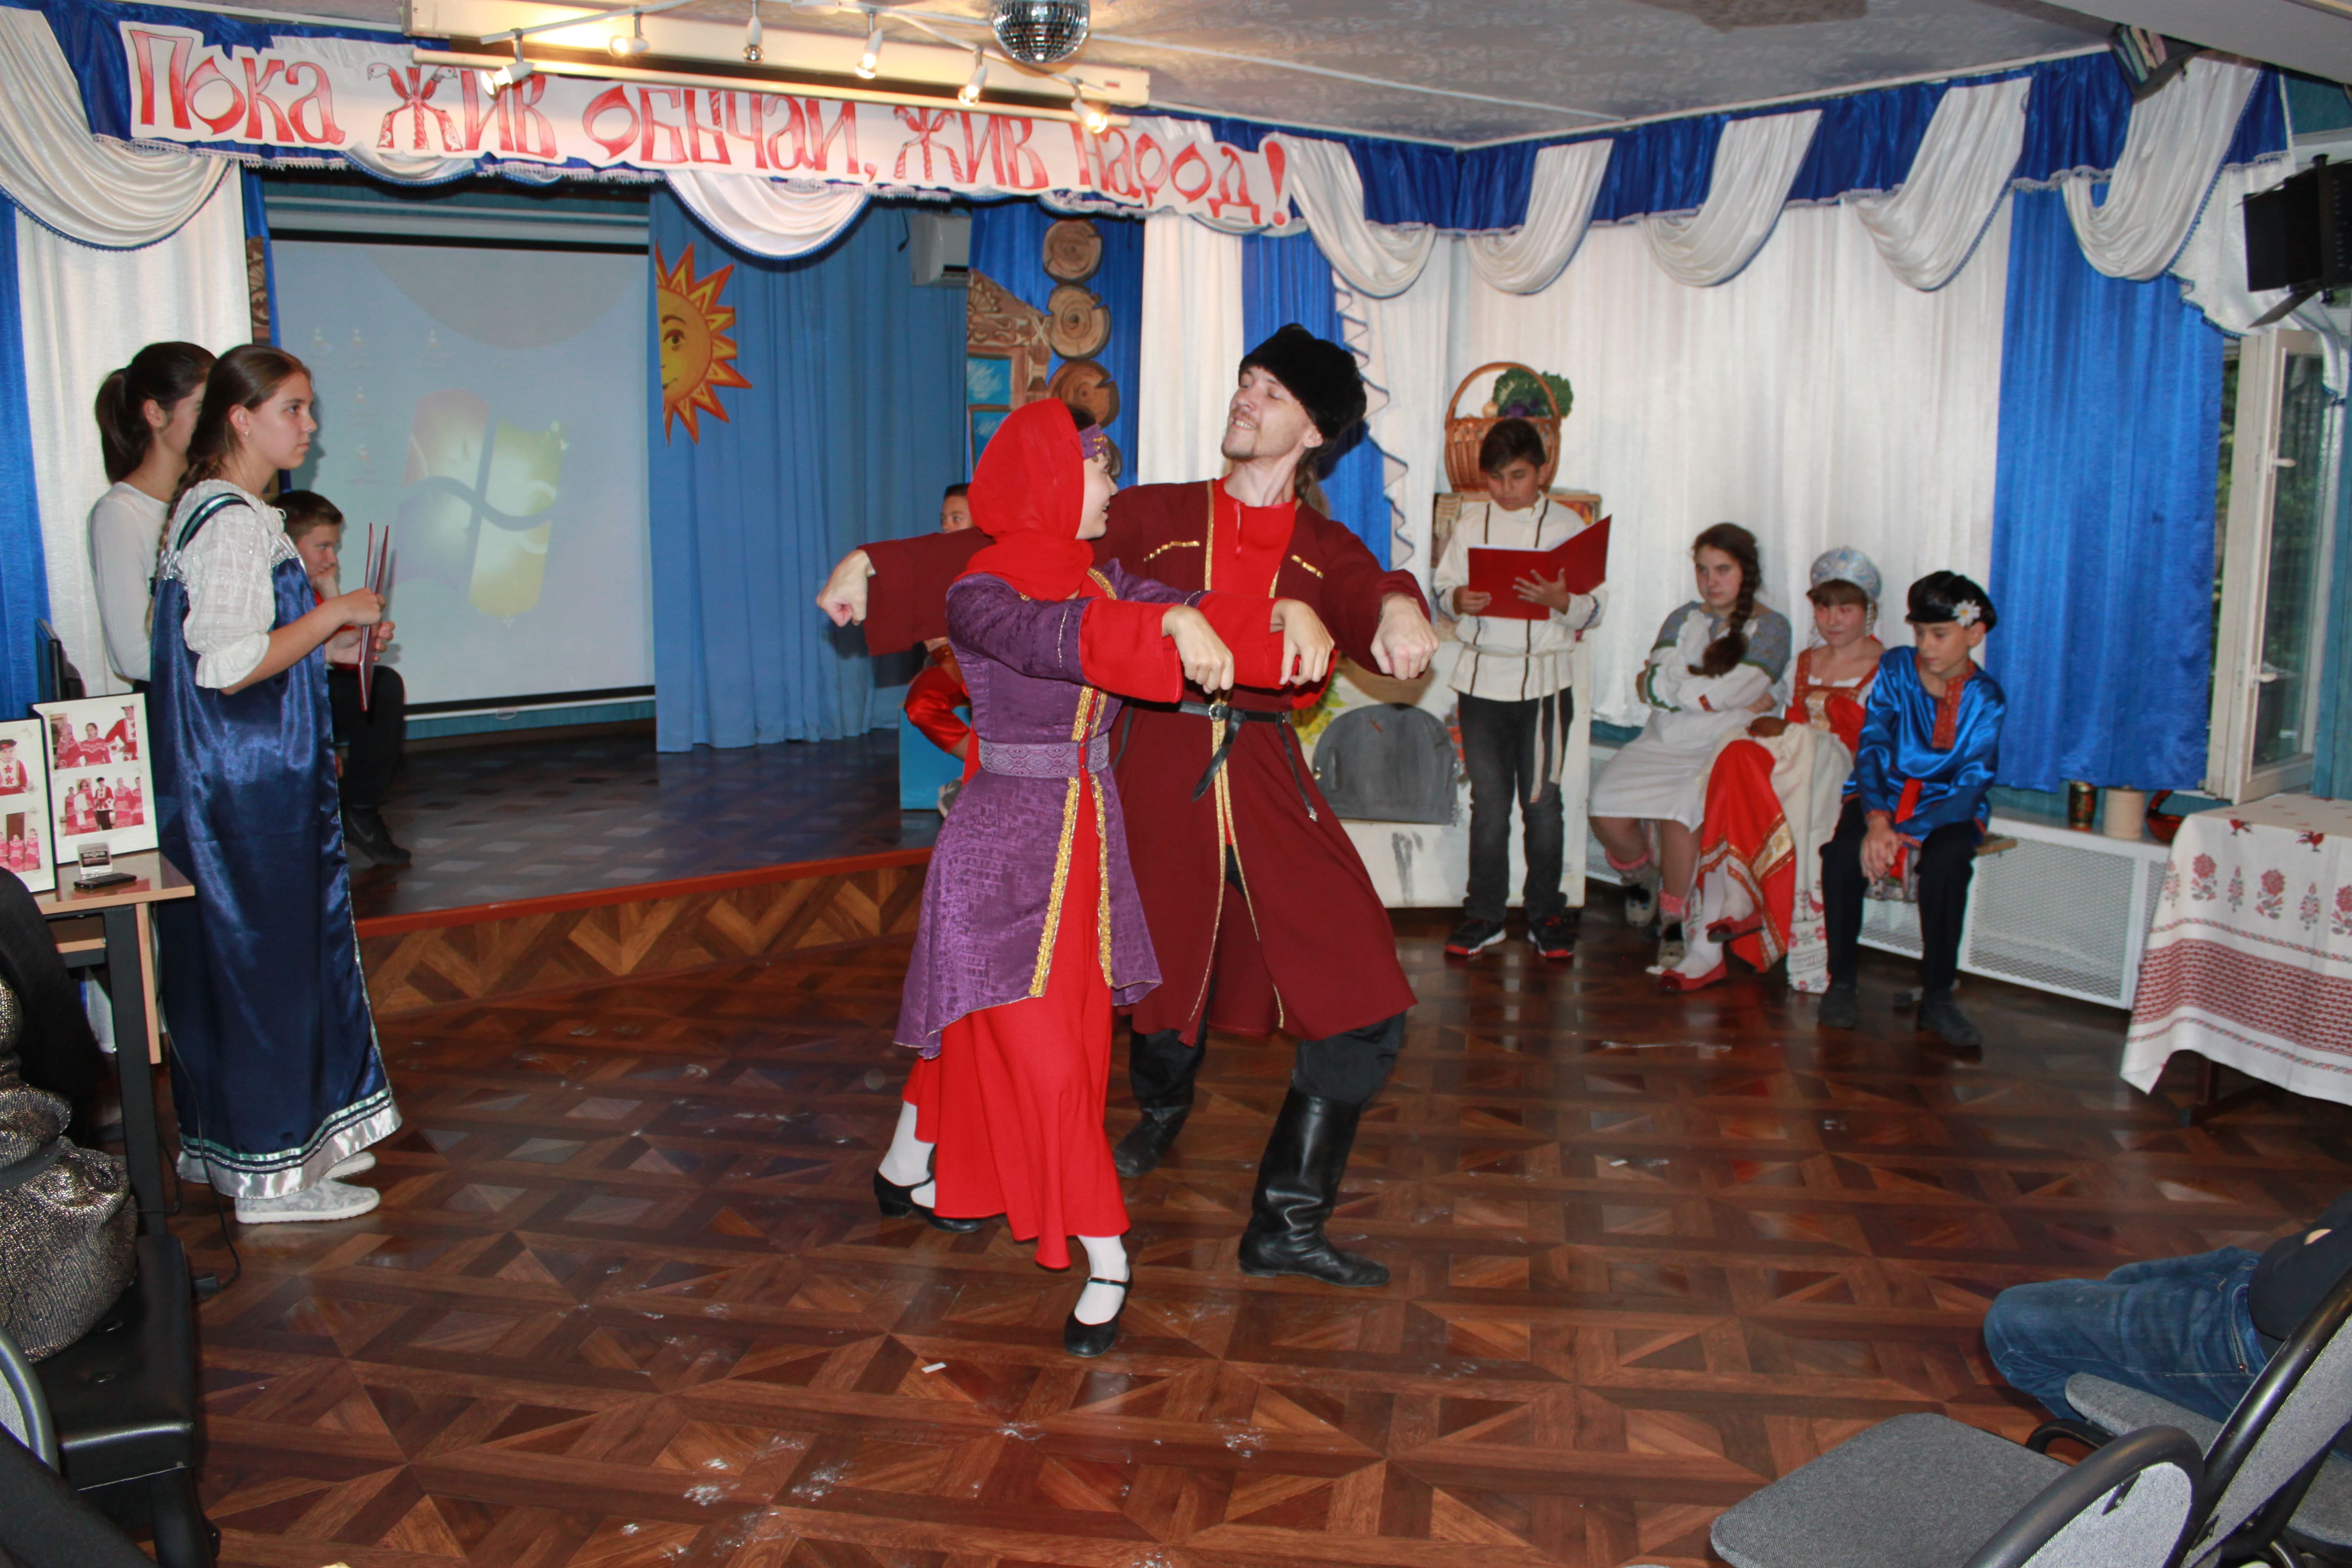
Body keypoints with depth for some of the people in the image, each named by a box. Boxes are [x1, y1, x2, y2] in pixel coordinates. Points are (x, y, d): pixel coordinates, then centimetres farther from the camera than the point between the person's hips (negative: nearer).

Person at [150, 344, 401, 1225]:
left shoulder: (221, 511, 15)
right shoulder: (233, 522, -17)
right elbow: (231, 667, -24)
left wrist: (337, 640, 14)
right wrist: (332, 614, -16)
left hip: (256, 774, 10)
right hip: (248, 781, -10)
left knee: (287, 949, 15)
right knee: (264, 959, -3)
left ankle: (290, 1140, 26)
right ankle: (272, 1176, 7)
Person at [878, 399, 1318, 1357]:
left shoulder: (1100, 577, 8)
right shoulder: (980, 595, -13)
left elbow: (1191, 613, -4)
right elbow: (1048, 640, -33)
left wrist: (1284, 614, -23)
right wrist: (1175, 624, -48)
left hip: (1089, 838, 7)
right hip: (1004, 847, -7)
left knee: (987, 1025, 17)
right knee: (1041, 1052, -5)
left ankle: (908, 1174, 39)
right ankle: (1104, 1261, 4)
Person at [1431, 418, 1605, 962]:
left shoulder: (1566, 525, 0)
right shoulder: (1470, 523, 7)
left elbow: (1594, 607, -3)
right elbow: (1444, 583, 7)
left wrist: (1560, 600, -23)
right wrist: (1459, 600, -15)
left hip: (1545, 678, -1)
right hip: (1482, 677, 2)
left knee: (1543, 800, 5)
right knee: (1488, 800, 6)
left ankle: (1545, 912, 17)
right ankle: (1484, 914, 15)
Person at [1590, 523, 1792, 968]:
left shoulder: (1770, 628, 1)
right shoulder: (1684, 619, 16)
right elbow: (1655, 682, 0)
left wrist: (1668, 685, -1)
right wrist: (1721, 698, -5)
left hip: (1724, 747, -4)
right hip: (1664, 740, 4)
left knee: (1679, 809, -35)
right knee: (1607, 807, -23)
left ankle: (1675, 918, -11)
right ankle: (1641, 873, 13)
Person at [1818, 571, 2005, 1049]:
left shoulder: (1985, 698, -3)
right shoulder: (1896, 667, 0)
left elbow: (1972, 787, -12)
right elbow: (1872, 746, -7)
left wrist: (1909, 832, -29)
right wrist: (1876, 820, -25)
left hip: (1948, 806, -1)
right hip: (1883, 794, 1)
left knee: (1946, 863, -35)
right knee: (1844, 854, -31)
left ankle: (1937, 997, -19)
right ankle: (1841, 981, -12)